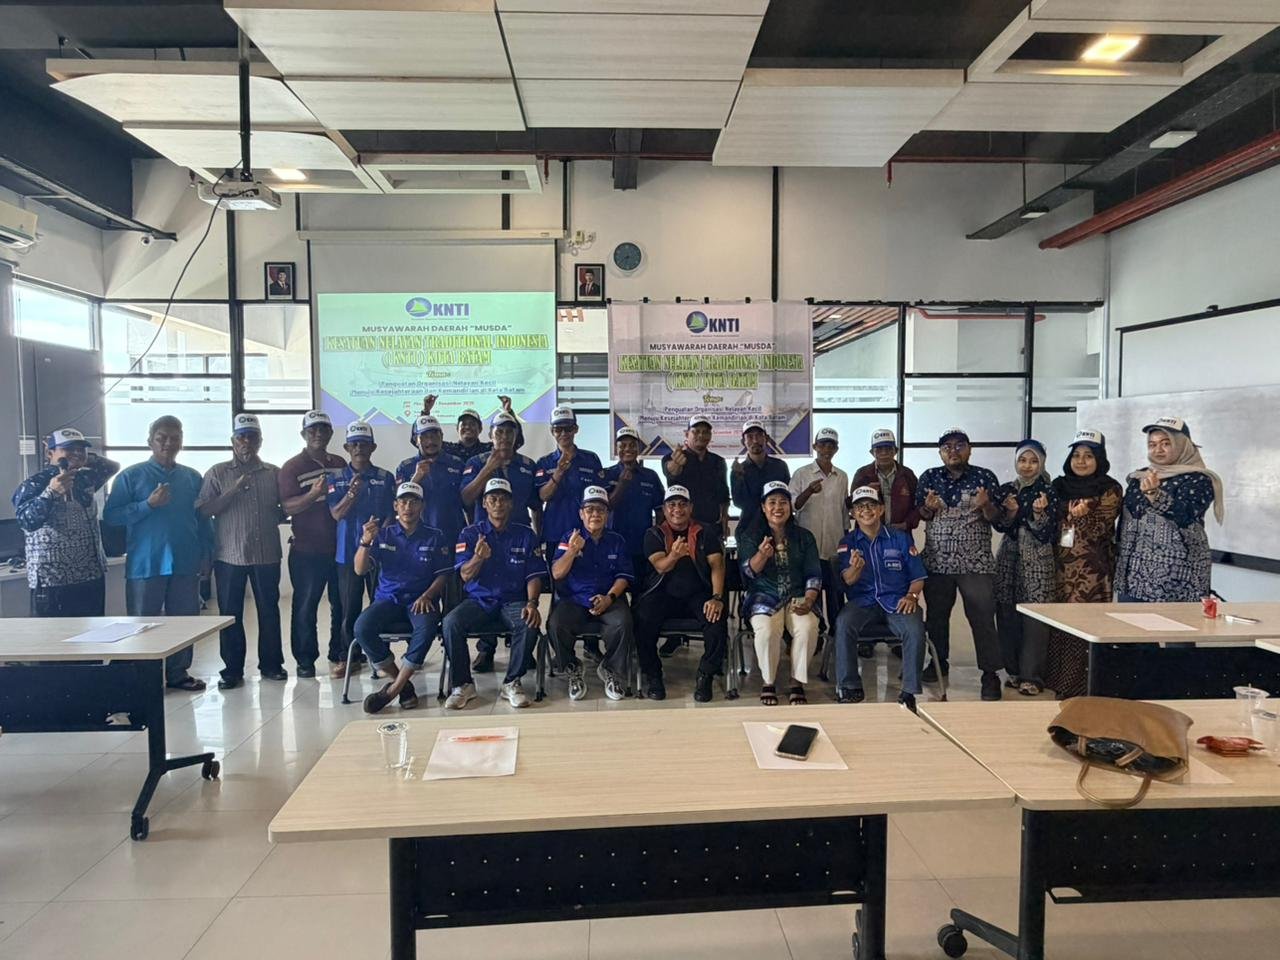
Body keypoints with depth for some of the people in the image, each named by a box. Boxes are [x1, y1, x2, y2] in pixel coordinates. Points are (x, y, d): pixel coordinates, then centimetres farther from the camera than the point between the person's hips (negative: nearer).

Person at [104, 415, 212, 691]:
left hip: (186, 564, 3)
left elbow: (203, 520, 14)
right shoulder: (131, 476, 0)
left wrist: (206, 554, 8)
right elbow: (111, 515, -6)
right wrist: (149, 504, -16)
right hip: (146, 564, -3)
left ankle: (178, 672, 20)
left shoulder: (192, 478, 11)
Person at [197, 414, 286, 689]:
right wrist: (234, 490, -14)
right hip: (229, 555, -1)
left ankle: (271, 664, 20)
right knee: (230, 614, 4)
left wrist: (273, 518, -4)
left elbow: (286, 509, 15)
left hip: (267, 554, 2)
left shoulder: (274, 473, 9)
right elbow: (203, 510, -5)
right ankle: (232, 669, 14)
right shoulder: (217, 473, 3)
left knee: (269, 610, 8)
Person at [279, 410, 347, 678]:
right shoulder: (292, 467, -3)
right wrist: (313, 495, -28)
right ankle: (305, 659, 15)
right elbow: (287, 506, -13)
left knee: (342, 604, 9)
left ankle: (339, 655, 20)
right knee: (305, 606, 4)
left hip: (340, 547, 4)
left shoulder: (340, 464, 11)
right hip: (306, 551, -4)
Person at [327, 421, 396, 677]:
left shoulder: (385, 478, 4)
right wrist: (352, 492, -22)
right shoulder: (337, 479, 5)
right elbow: (336, 514, -5)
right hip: (348, 552, 1)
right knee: (350, 608, 6)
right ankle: (352, 656, 17)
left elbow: (392, 513, 6)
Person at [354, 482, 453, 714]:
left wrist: (426, 596, -14)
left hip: (421, 599, -1)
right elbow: (359, 570, 1)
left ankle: (393, 689, -21)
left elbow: (443, 575, 5)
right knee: (362, 627, -29)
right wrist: (366, 541, -17)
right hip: (388, 599, 2)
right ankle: (404, 683, -12)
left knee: (427, 627, -36)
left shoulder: (433, 537, 6)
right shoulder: (382, 533, 8)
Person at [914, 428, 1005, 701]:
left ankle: (990, 673, 4)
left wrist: (985, 505, -20)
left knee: (983, 617, -4)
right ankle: (939, 663, 28)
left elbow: (997, 517, 1)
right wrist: (928, 507, -12)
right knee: (936, 615, 12)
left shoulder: (985, 477, 1)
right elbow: (919, 516, 10)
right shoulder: (929, 478, 7)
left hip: (976, 562, -3)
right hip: (937, 561, 3)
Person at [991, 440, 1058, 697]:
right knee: (1007, 616, 5)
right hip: (1009, 558, 4)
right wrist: (1011, 512, -15)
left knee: (1035, 619, -5)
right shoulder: (1005, 490, 8)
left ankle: (1032, 676, 2)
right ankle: (1014, 670, 17)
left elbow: (1048, 534, -7)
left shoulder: (1048, 491, -2)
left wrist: (1039, 513, -24)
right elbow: (999, 526, 3)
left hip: (1038, 561, -4)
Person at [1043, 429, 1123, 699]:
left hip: (1092, 571, -4)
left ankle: (1081, 687, 3)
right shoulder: (1060, 486, 11)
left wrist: (1081, 516, -22)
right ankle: (1060, 682, 16)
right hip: (1061, 565, 4)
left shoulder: (1110, 490, -2)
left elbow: (1099, 531, -8)